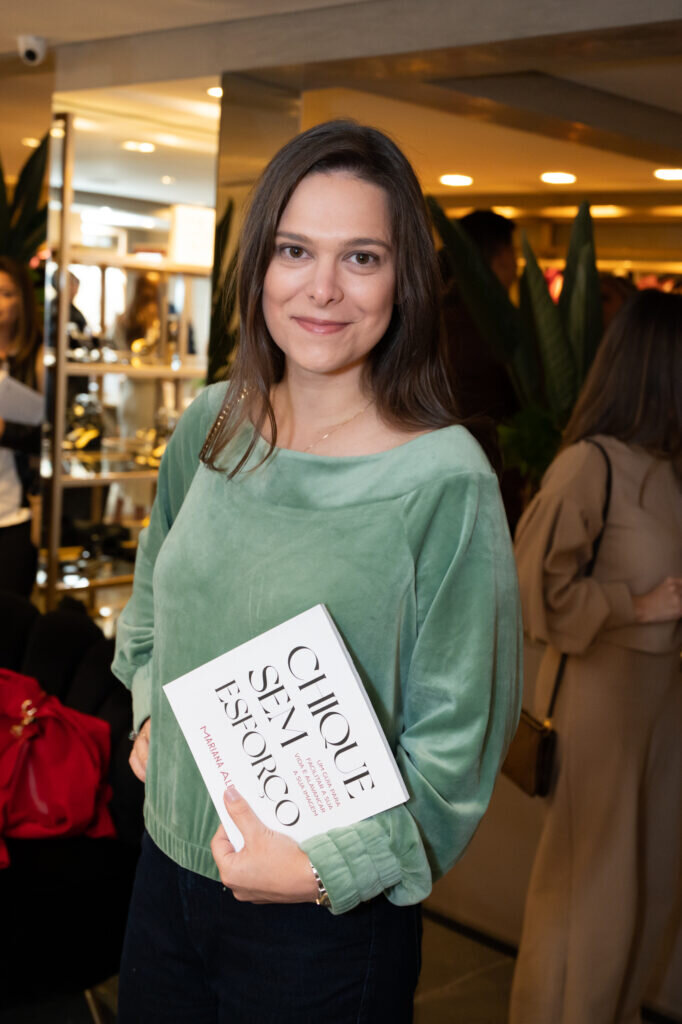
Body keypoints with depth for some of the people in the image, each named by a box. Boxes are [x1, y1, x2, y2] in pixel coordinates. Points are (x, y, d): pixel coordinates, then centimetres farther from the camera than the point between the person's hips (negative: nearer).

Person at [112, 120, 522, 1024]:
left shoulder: (444, 481, -17)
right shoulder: (211, 426, 0)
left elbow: (457, 740, -13)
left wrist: (329, 867, -19)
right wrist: (152, 709, 5)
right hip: (168, 864, 5)